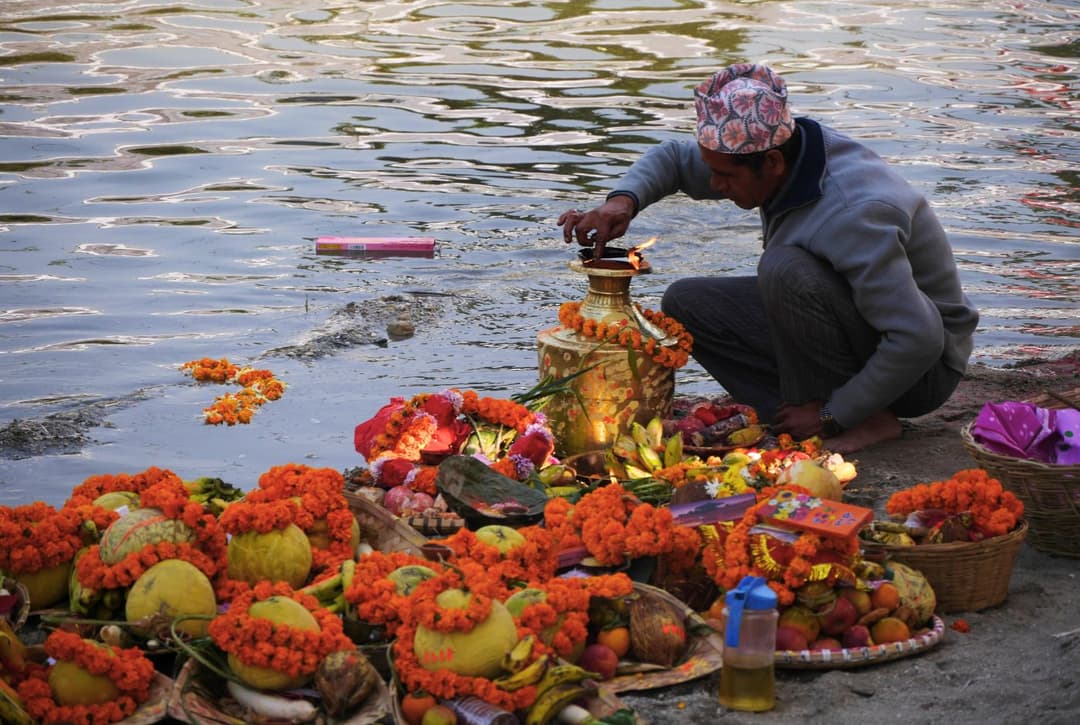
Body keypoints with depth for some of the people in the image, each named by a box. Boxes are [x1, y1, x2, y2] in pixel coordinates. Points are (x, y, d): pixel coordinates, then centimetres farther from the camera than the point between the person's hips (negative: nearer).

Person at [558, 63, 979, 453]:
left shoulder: (854, 214, -33)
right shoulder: (782, 151, -8)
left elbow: (918, 340, -36)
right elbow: (673, 158, 9)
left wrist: (832, 416, -26)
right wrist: (623, 201, -13)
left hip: (924, 368, -8)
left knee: (785, 268, -32)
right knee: (685, 304, -2)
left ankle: (866, 421, -19)